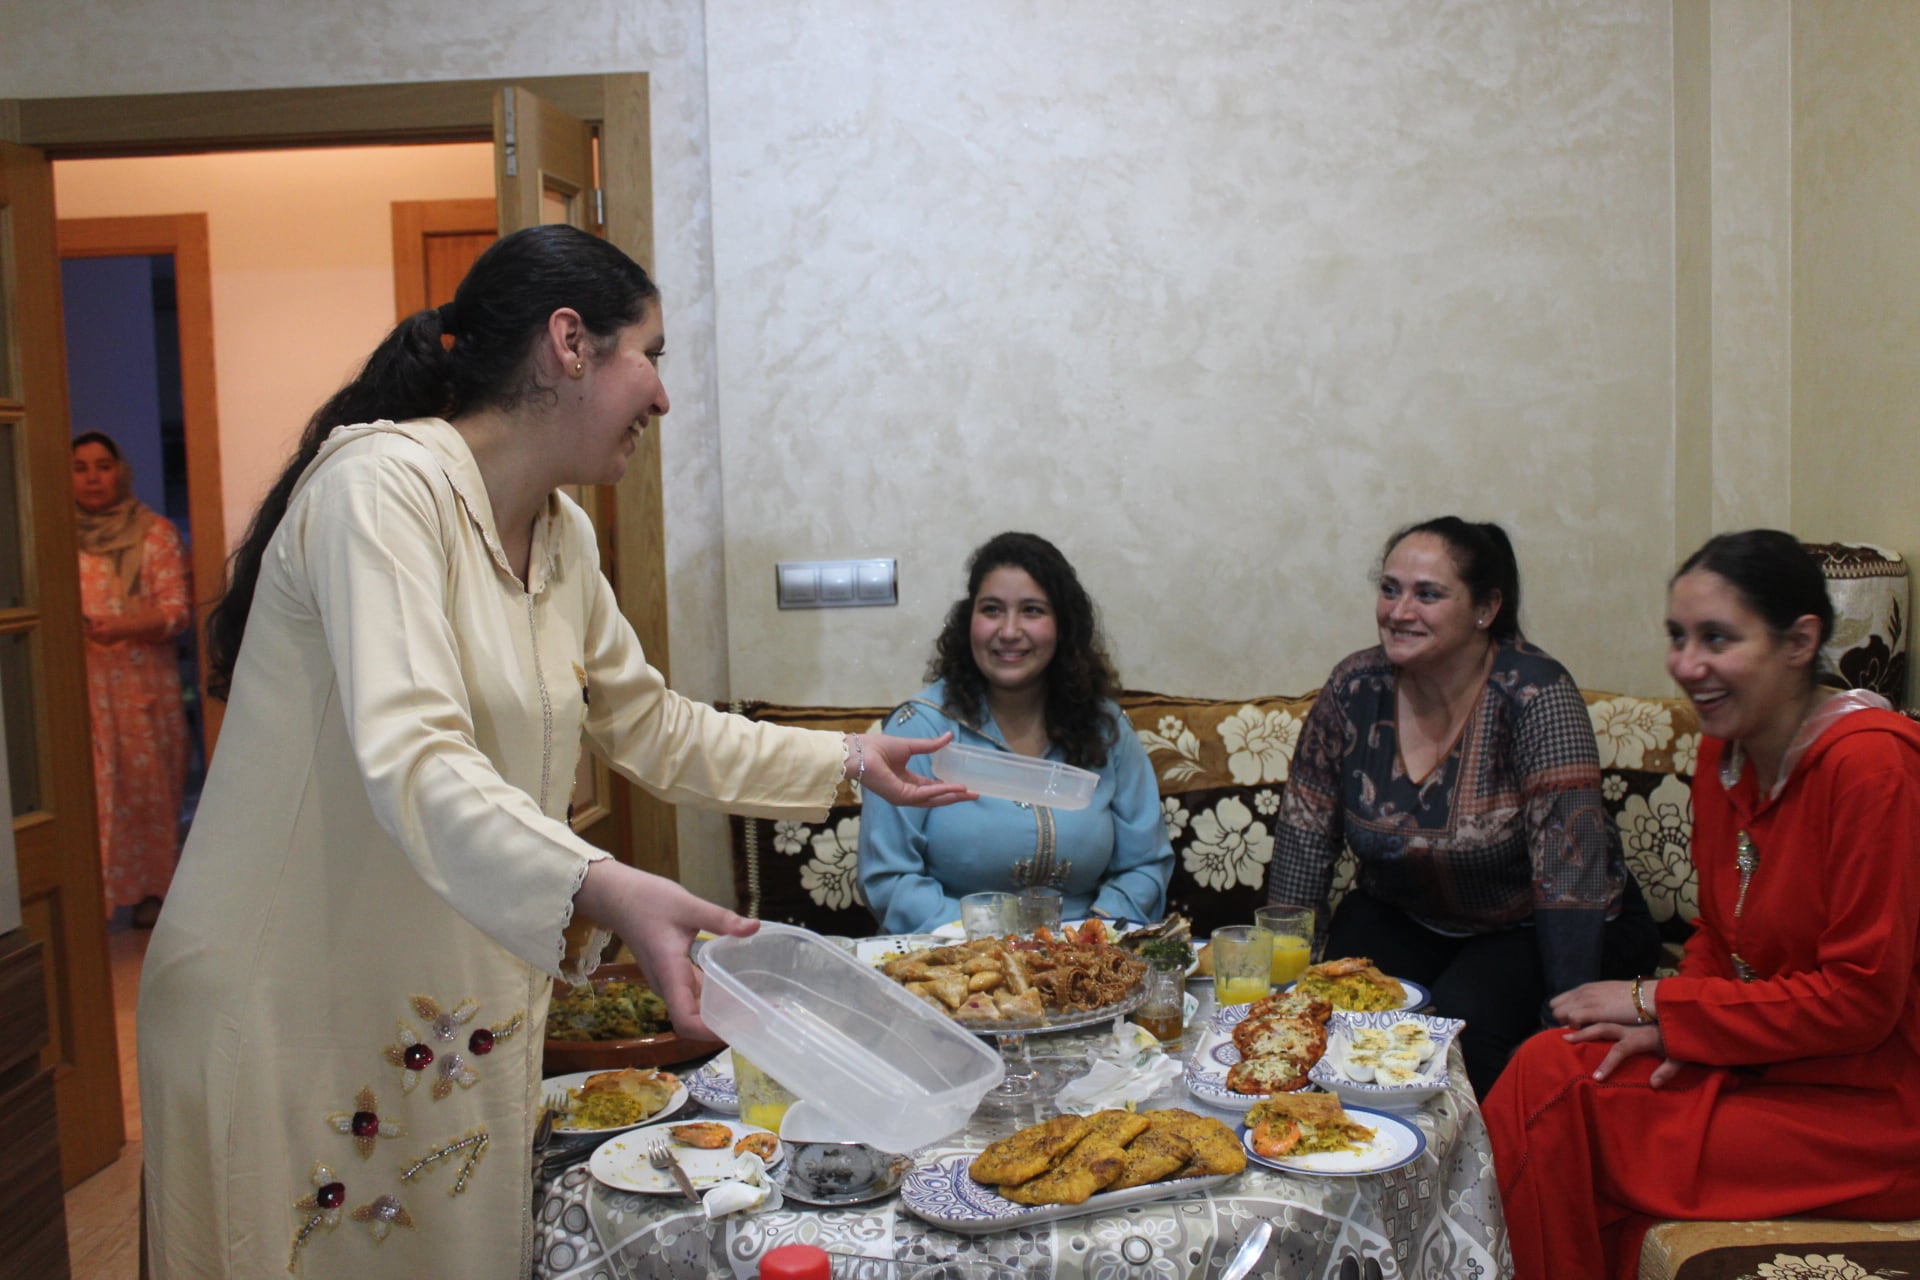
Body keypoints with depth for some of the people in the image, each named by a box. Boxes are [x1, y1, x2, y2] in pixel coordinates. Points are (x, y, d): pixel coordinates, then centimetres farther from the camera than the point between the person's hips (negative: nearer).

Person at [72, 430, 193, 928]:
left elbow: (177, 610, -5)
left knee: (149, 785, 3)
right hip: (80, 686, 2)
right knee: (89, 791, -4)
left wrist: (120, 628, -21)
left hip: (144, 685, -1)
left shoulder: (154, 532, 2)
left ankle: (152, 888, 16)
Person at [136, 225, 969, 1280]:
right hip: (293, 1021, -8)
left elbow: (651, 726, 21)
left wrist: (846, 759, 19)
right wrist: (604, 892, -45)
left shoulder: (558, 536, 9)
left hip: (459, 1023, 8)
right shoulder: (384, 485, -18)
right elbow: (412, 762, -31)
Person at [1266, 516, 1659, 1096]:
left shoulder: (1535, 695, -22)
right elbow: (1305, 832, -3)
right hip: (1400, 916, 4)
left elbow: (1567, 863, -27)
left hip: (1528, 931, -4)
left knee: (1460, 1022, -29)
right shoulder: (1355, 689, -9)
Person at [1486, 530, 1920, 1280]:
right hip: (1764, 1059, 7)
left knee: (1561, 1114, -15)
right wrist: (1672, 1023, -8)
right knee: (1551, 1071, -13)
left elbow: (1858, 999, -21)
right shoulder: (1725, 748, 3)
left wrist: (1659, 1003, -14)